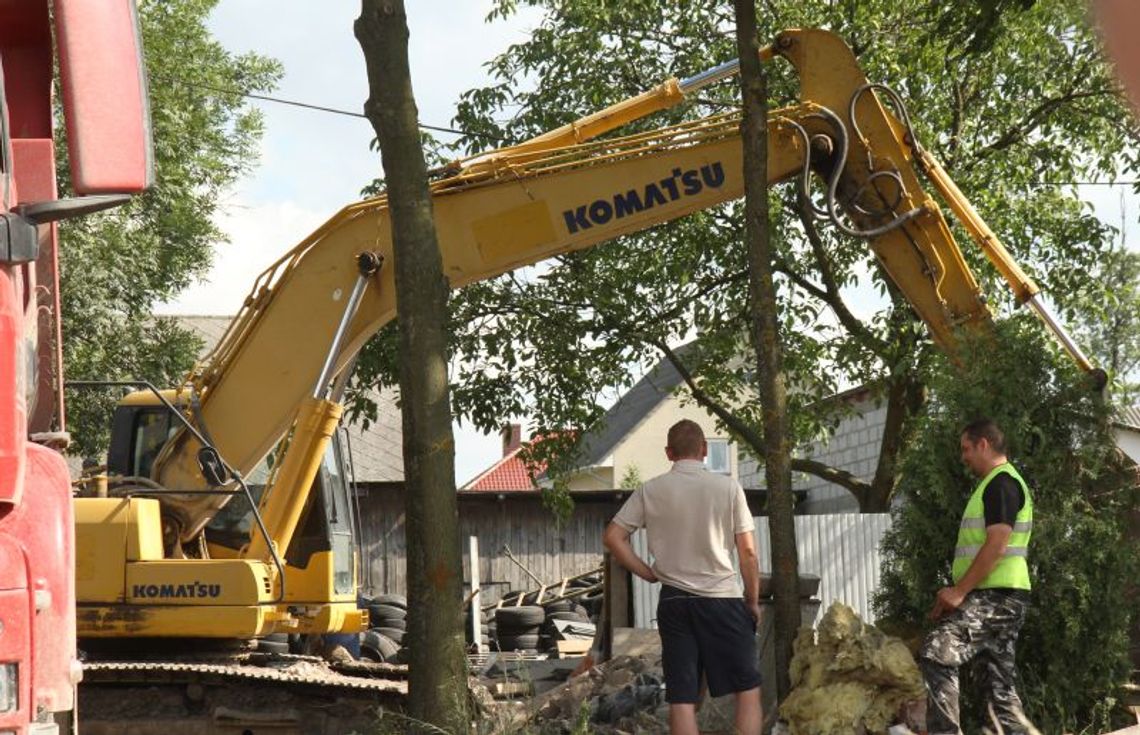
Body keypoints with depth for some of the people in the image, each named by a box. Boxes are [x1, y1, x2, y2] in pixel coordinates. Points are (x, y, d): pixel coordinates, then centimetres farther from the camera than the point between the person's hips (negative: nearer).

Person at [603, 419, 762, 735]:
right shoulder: (728, 487, -3)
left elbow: (612, 537, 0)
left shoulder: (650, 490, 1)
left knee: (681, 698, 3)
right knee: (748, 688, 8)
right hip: (722, 598, -2)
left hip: (673, 601, 2)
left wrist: (647, 573, 8)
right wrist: (753, 599, 8)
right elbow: (747, 551, -3)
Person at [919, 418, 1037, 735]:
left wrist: (959, 591, -19)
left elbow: (997, 544, -20)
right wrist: (959, 592, 17)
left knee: (937, 653, -21)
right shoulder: (1001, 484, 23)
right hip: (996, 598, 11)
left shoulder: (1001, 483, -10)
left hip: (995, 597, -11)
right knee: (997, 680, 9)